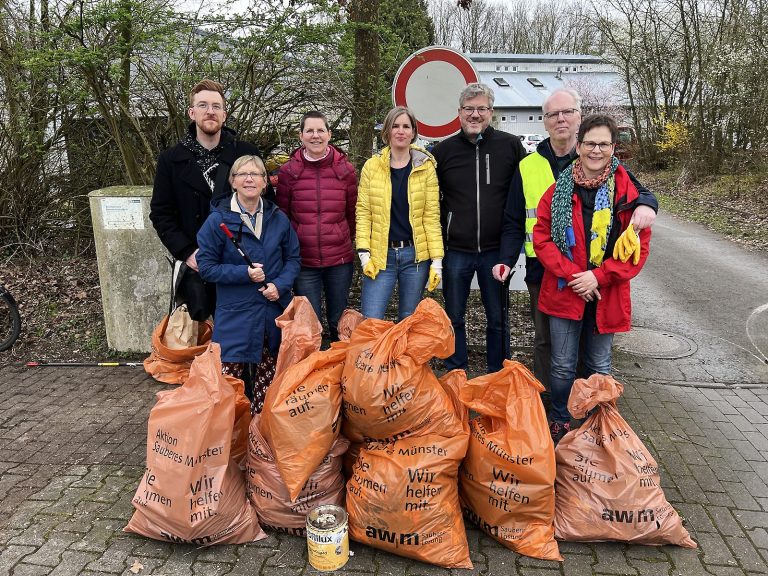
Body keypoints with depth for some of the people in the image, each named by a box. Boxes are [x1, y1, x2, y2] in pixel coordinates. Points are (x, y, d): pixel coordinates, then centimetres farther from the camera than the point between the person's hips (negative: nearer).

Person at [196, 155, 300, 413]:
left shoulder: (278, 218, 5)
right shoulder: (218, 220, -5)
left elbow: (293, 258, 10)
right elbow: (206, 266, -3)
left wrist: (280, 285, -8)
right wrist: (243, 273, -16)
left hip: (274, 311, 3)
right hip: (235, 314, -3)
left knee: (267, 380, 10)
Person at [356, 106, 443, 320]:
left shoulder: (426, 168, 2)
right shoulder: (371, 166, 3)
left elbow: (431, 216, 0)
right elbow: (363, 212, 2)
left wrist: (437, 259, -5)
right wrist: (364, 252, -7)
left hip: (415, 255, 0)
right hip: (381, 255, 0)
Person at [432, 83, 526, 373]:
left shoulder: (511, 145, 0)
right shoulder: (444, 150, 3)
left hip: (496, 249, -1)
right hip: (456, 251, 1)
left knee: (498, 319, 11)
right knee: (454, 318, 11)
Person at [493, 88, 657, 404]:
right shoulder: (528, 166, 6)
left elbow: (637, 191, 5)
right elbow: (514, 222, 7)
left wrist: (644, 204, -19)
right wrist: (506, 259, -6)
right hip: (543, 272, 1)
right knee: (545, 341, 12)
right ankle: (546, 404, 27)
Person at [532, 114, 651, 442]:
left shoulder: (628, 191, -4)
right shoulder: (559, 190, -3)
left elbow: (638, 247, -5)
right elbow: (541, 238, -4)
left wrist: (598, 277, -15)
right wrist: (573, 274, -15)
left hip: (606, 294, 1)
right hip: (564, 291, 0)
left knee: (599, 367, 16)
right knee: (563, 366, 8)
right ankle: (560, 422, 30)